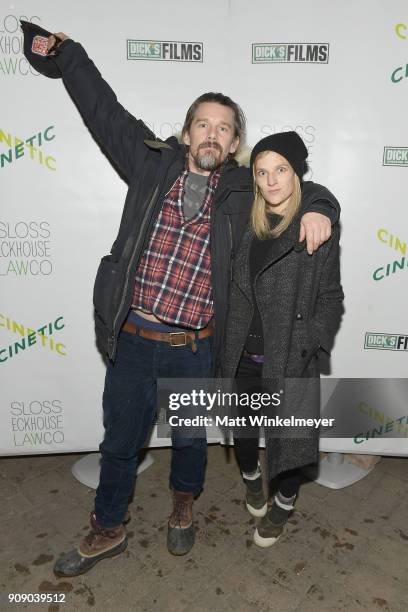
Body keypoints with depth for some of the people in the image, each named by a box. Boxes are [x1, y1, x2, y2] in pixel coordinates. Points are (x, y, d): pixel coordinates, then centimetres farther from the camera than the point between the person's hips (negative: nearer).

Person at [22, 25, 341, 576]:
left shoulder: (243, 189, 2)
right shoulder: (153, 163, 3)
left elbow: (301, 186, 11)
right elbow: (104, 109, 12)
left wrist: (319, 209, -11)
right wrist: (65, 50, 18)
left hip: (195, 350, 0)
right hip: (132, 340, 1)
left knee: (191, 439, 21)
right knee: (120, 443, 17)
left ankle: (183, 506, 54)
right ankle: (108, 531, 44)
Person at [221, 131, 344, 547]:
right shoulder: (248, 227, 4)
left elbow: (331, 299, -5)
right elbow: (235, 292, 9)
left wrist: (308, 344, -15)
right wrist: (228, 352, 6)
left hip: (291, 359, -4)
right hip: (245, 355, 4)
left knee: (287, 436, 10)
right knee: (243, 428, 20)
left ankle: (283, 506, 40)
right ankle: (251, 480, 52)